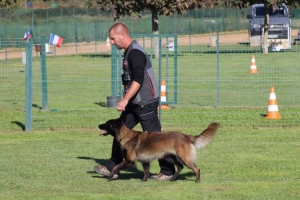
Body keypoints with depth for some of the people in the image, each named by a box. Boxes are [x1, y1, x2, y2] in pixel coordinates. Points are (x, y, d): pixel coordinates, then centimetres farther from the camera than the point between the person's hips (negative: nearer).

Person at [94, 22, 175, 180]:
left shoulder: (135, 53, -18)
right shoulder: (129, 52, 14)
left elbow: (138, 80, -26)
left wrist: (125, 99, -30)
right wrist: (126, 100, 25)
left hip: (146, 102, -11)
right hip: (135, 103, 11)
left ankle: (167, 171, 4)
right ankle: (111, 168, 15)